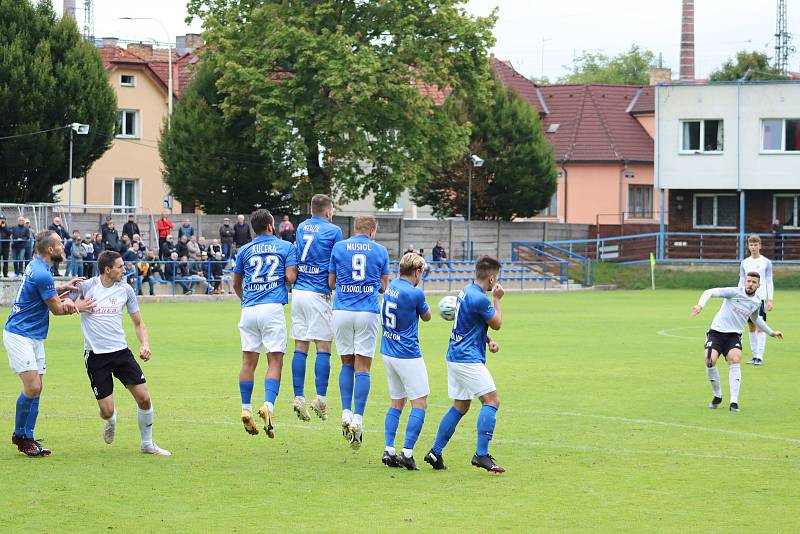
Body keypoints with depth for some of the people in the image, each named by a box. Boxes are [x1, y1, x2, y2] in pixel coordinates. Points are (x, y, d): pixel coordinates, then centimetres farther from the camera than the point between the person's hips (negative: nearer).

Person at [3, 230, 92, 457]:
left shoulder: (35, 267, 9)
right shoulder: (42, 274, -20)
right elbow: (57, 309, -10)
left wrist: (64, 288, 9)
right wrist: (78, 307, 7)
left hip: (35, 337, 10)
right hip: (19, 336, -10)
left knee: (36, 389, 6)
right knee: (32, 387, -15)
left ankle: (26, 437, 10)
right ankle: (20, 434, 1)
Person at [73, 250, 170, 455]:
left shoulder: (125, 289, 5)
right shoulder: (86, 286, -5)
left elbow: (138, 323, 13)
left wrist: (145, 344, -4)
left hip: (121, 352, 3)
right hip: (95, 355, -3)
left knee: (144, 398, -7)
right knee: (106, 411, -4)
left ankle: (147, 444, 12)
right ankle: (111, 421, 35)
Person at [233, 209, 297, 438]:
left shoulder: (245, 250, 13)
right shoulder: (286, 247, 5)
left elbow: (236, 284, 19)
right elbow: (291, 277, -4)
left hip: (249, 309, 3)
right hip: (273, 308, -3)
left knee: (248, 362, 8)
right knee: (275, 361, -3)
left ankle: (246, 410, 8)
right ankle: (268, 406, -19)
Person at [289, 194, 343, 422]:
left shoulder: (301, 228, 13)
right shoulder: (333, 230, -4)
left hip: (298, 291, 5)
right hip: (319, 293, -5)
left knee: (300, 348, 5)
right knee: (323, 347, -1)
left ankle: (299, 397, 1)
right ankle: (320, 398, -7)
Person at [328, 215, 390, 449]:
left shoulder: (338, 248, 5)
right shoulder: (380, 250, 5)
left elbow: (331, 283, 11)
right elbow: (384, 286, 12)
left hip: (342, 311, 1)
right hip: (368, 313, -1)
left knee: (347, 364, 14)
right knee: (363, 368, 0)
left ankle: (346, 413, 3)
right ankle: (358, 419, -7)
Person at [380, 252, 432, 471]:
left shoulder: (391, 286, 3)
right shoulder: (414, 293, -17)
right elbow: (426, 316, 1)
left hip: (388, 353, 8)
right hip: (408, 356, -8)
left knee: (396, 403, 15)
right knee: (420, 403, 0)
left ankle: (389, 451, 7)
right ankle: (407, 453, -7)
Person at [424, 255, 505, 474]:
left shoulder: (466, 291, 12)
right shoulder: (479, 298, -19)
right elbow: (497, 324, -5)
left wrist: (489, 340, 9)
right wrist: (497, 299, 7)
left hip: (456, 356, 10)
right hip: (468, 359, -10)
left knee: (460, 406, 15)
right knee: (492, 400, -9)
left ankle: (435, 452, 15)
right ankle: (481, 455, -15)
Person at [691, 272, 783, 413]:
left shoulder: (757, 302, 9)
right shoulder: (734, 292, -9)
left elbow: (755, 318, 32)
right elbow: (710, 292, -17)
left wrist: (770, 332, 41)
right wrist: (700, 305, -35)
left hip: (734, 335, 3)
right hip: (716, 332, -3)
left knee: (734, 360, -25)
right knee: (710, 361, -23)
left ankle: (734, 402, -24)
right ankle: (717, 396, 1)